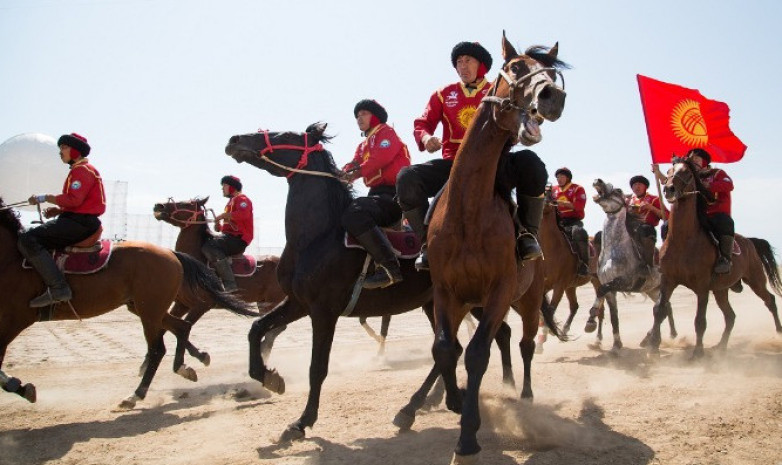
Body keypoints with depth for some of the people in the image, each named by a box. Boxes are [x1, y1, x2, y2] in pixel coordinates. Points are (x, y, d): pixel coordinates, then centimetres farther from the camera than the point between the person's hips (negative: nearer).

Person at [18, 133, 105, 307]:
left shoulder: (82, 170, -8)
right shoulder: (78, 170, 26)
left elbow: (74, 199, -21)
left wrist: (45, 198, -12)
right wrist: (59, 210, 12)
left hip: (80, 222, -11)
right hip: (79, 220, 11)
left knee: (27, 240, -21)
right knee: (33, 236, 21)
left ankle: (58, 288, -28)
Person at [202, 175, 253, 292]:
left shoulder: (241, 199, -4)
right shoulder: (230, 202, 26)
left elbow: (243, 213, -27)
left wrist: (223, 215, -19)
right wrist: (219, 226, 7)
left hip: (238, 239, -11)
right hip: (231, 236, 11)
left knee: (208, 246, -29)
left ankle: (229, 283, -36)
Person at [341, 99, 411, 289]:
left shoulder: (386, 132, 4)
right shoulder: (363, 145, 28)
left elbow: (381, 157, -16)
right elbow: (354, 166, 13)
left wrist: (357, 173, -24)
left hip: (393, 193, -9)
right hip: (379, 193, 10)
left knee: (354, 213, -33)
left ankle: (389, 267, -38)